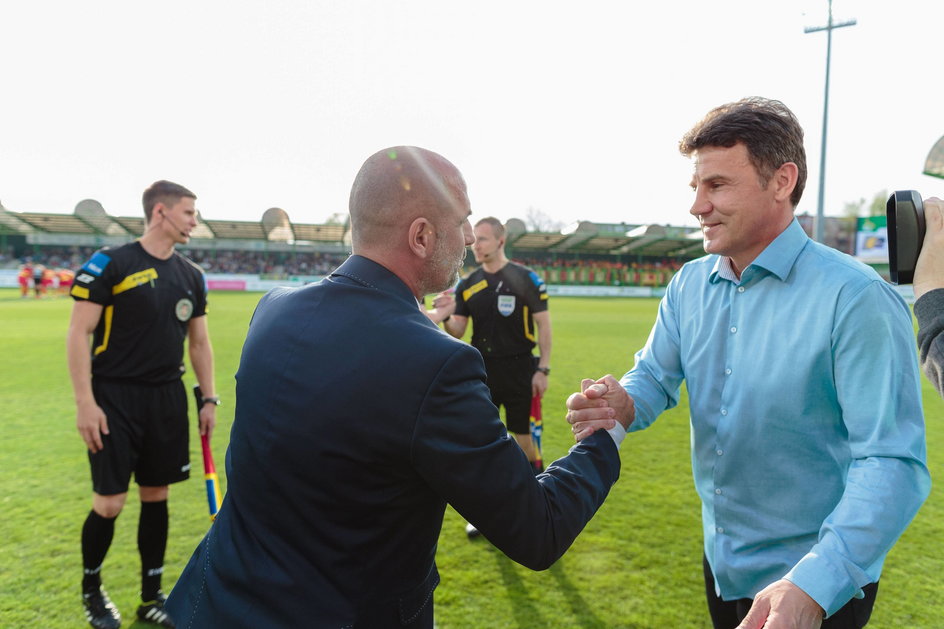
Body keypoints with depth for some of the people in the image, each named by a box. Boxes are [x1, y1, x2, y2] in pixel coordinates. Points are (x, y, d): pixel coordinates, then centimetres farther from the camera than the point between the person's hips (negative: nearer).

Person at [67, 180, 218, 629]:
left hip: (167, 399, 5)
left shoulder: (192, 276, 8)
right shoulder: (110, 264, -8)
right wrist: (84, 402, -14)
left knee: (156, 496, 11)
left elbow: (199, 342, 14)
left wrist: (208, 398, 10)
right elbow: (79, 333, -10)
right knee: (109, 503, 0)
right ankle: (91, 589, 29)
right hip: (114, 398, -5)